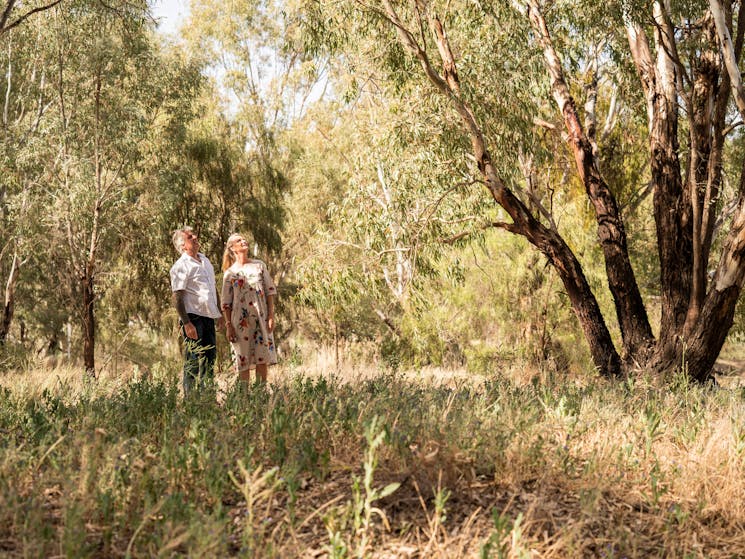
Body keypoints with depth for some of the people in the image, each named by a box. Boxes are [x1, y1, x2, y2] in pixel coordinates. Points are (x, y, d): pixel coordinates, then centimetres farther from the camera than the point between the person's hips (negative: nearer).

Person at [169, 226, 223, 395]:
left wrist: (219, 313, 20)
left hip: (208, 317, 8)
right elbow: (177, 297, -15)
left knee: (210, 357, 12)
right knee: (193, 360, -6)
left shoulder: (205, 260, 15)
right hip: (193, 317, -8)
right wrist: (186, 323, -21)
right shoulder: (180, 266, -10)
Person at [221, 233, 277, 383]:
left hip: (261, 318, 1)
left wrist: (271, 316, -2)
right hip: (240, 320, -1)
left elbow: (270, 291, 6)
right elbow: (226, 303, 3)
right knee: (243, 360, 1)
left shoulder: (259, 265, 8)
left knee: (263, 359, 1)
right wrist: (228, 326, -4)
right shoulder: (230, 273, 4)